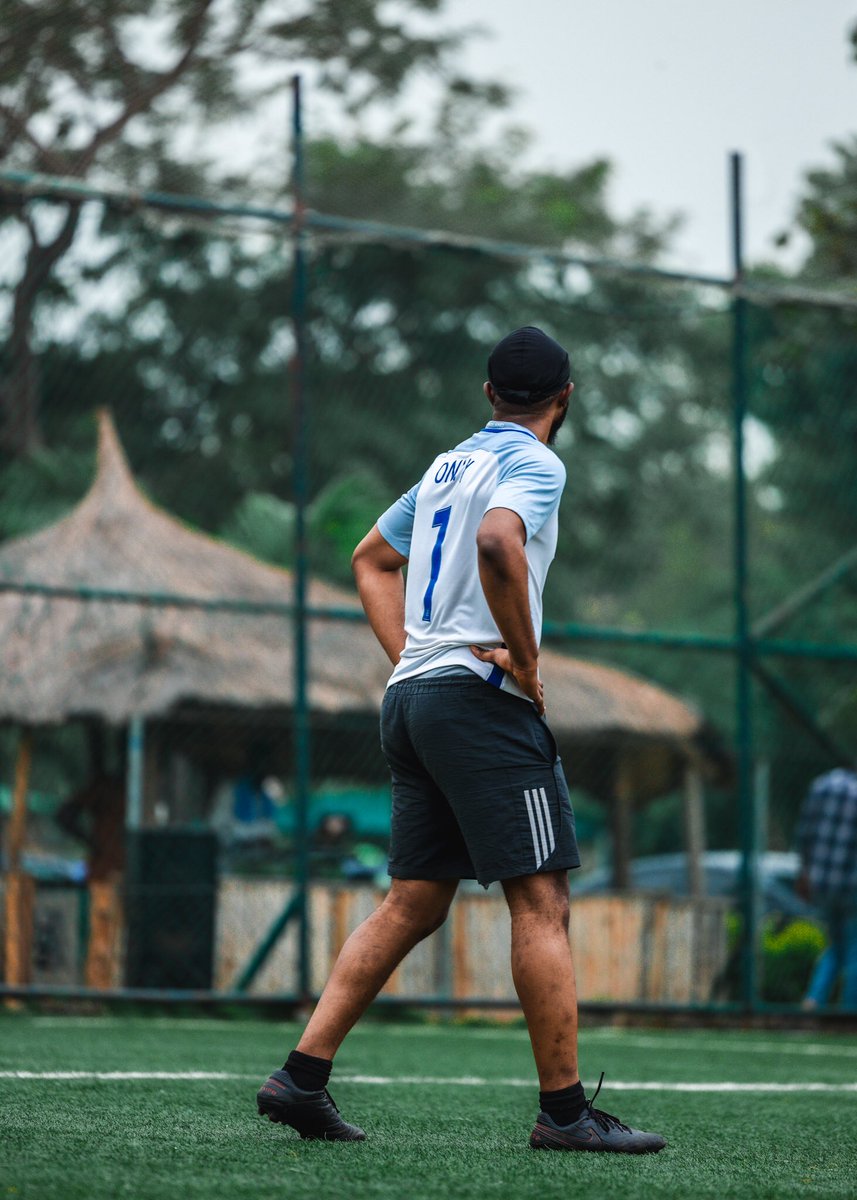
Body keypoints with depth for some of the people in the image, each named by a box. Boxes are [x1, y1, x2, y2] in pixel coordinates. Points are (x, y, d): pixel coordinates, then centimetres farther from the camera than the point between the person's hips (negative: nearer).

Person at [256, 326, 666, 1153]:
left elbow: (371, 560, 30)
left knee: (412, 906, 10)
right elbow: (498, 541, -26)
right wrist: (525, 658, -17)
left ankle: (302, 1077, 4)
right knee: (542, 902, -6)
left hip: (412, 698, 9)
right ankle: (564, 1111, -7)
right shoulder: (534, 464, -5)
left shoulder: (448, 466, 20)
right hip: (480, 698, -9)